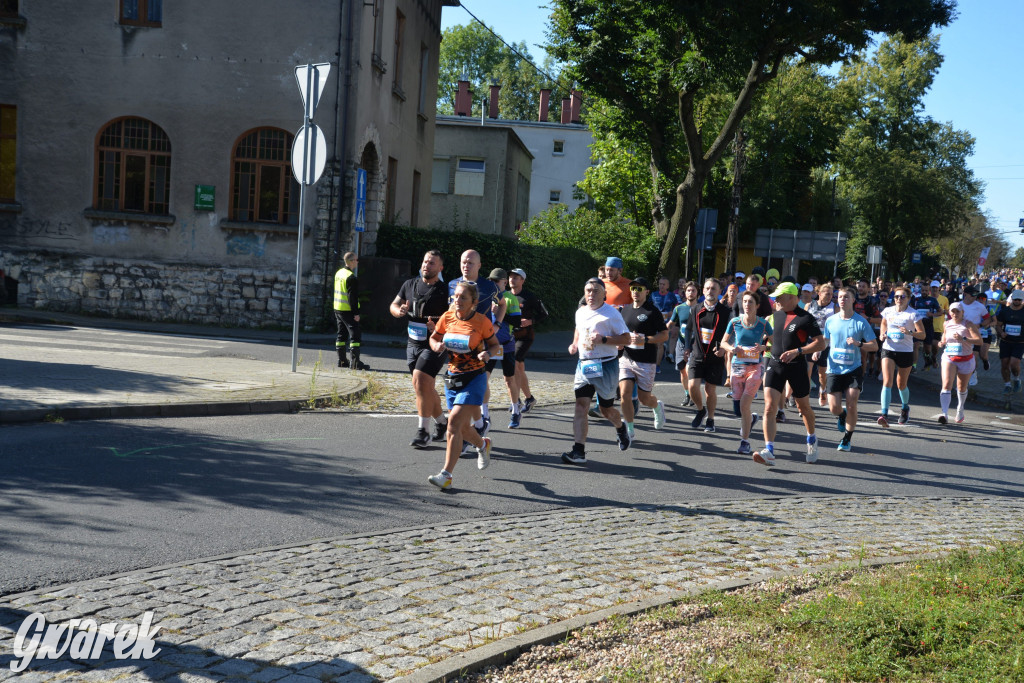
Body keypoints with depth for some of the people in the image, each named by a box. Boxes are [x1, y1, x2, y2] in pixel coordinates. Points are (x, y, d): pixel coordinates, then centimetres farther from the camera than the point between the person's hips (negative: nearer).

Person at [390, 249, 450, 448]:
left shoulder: (445, 291, -8)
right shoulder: (410, 284, 9)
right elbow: (394, 305, 15)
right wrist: (399, 310, -9)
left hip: (435, 344, -6)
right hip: (413, 343, 6)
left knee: (420, 381, -19)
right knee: (425, 387, 13)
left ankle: (424, 431, -13)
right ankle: (442, 423, 31)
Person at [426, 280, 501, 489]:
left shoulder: (482, 322, -10)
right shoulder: (447, 317, -1)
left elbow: (494, 344, 3)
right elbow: (433, 338, 11)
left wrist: (488, 353, -18)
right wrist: (437, 345, -12)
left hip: (474, 378, -5)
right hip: (452, 377, 5)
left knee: (454, 422, -18)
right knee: (463, 428, 13)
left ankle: (446, 475, -15)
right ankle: (483, 444, 48)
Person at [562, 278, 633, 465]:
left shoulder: (611, 313, -7)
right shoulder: (580, 312, 10)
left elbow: (626, 338, -9)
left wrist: (603, 339, -21)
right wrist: (574, 344, 12)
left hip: (606, 366, -4)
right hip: (584, 365, 4)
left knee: (606, 409, 10)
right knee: (581, 406, -10)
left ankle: (621, 428, 45)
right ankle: (579, 451, -14)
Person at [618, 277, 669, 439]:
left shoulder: (653, 312, -5)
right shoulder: (625, 310, 12)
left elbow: (665, 335, -7)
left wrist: (645, 339, -19)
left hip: (646, 361, -4)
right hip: (626, 358, 4)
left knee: (644, 398, 4)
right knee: (625, 393, -10)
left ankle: (657, 406, 41)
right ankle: (629, 429, 4)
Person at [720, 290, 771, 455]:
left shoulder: (763, 324, -3)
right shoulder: (734, 322, 1)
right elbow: (724, 342, 11)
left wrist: (763, 347, -15)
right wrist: (732, 349, -10)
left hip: (755, 367, -3)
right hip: (738, 367, 3)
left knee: (744, 404, -15)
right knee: (737, 410, 4)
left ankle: (745, 442, -2)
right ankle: (751, 418, 41)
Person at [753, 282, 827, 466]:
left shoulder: (805, 318, -10)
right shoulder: (775, 315, 8)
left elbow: (820, 343, -13)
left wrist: (797, 351, -23)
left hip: (797, 366, -4)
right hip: (775, 364, 4)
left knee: (803, 407, 14)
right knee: (769, 407, -12)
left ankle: (812, 440, 41)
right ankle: (769, 451, -17)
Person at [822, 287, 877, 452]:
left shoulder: (861, 322, -4)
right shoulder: (830, 321, 4)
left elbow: (874, 344, -1)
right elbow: (825, 342, 18)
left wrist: (858, 343, -19)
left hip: (854, 369, -2)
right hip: (834, 370, 2)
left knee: (851, 405, -10)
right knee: (834, 408, -4)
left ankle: (847, 438, 11)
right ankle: (842, 415, 35)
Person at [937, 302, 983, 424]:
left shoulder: (968, 325, -9)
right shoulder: (947, 324, 4)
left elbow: (979, 341, -19)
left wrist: (963, 339, -32)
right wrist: (942, 344, -1)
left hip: (966, 360, -1)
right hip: (948, 358, 2)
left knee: (962, 388, 15)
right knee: (946, 385, -18)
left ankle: (960, 409, 43)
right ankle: (945, 414, -27)